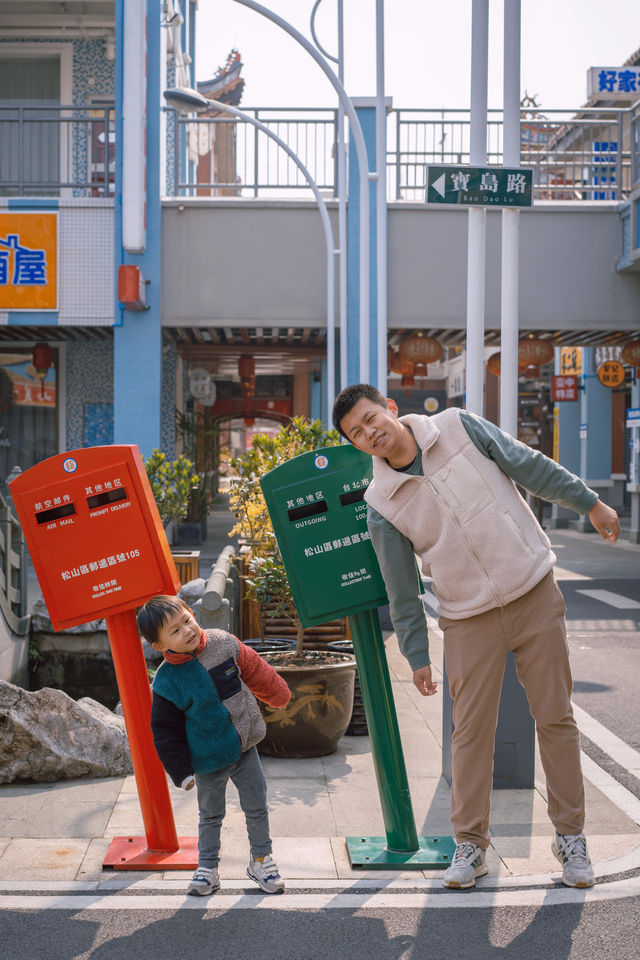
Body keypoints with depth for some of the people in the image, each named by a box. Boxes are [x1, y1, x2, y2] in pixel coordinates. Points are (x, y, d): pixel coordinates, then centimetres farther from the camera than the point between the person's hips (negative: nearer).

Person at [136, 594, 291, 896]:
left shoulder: (223, 643, -9)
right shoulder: (167, 681, -18)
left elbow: (254, 670, 9)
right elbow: (166, 730, -9)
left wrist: (278, 695, 22)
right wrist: (181, 771, -8)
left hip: (244, 747, 3)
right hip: (208, 760, -3)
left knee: (257, 807, 12)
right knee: (211, 815, 13)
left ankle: (261, 860, 32)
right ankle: (207, 867, 33)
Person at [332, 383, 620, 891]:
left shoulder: (457, 426, -6)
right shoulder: (382, 504, -6)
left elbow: (530, 466, 2)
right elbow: (402, 589, 0)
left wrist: (589, 502, 5)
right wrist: (417, 655, 2)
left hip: (535, 593, 0)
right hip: (471, 617, 0)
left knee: (556, 717, 6)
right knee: (471, 730, 2)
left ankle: (571, 835, 19)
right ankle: (470, 844, 16)